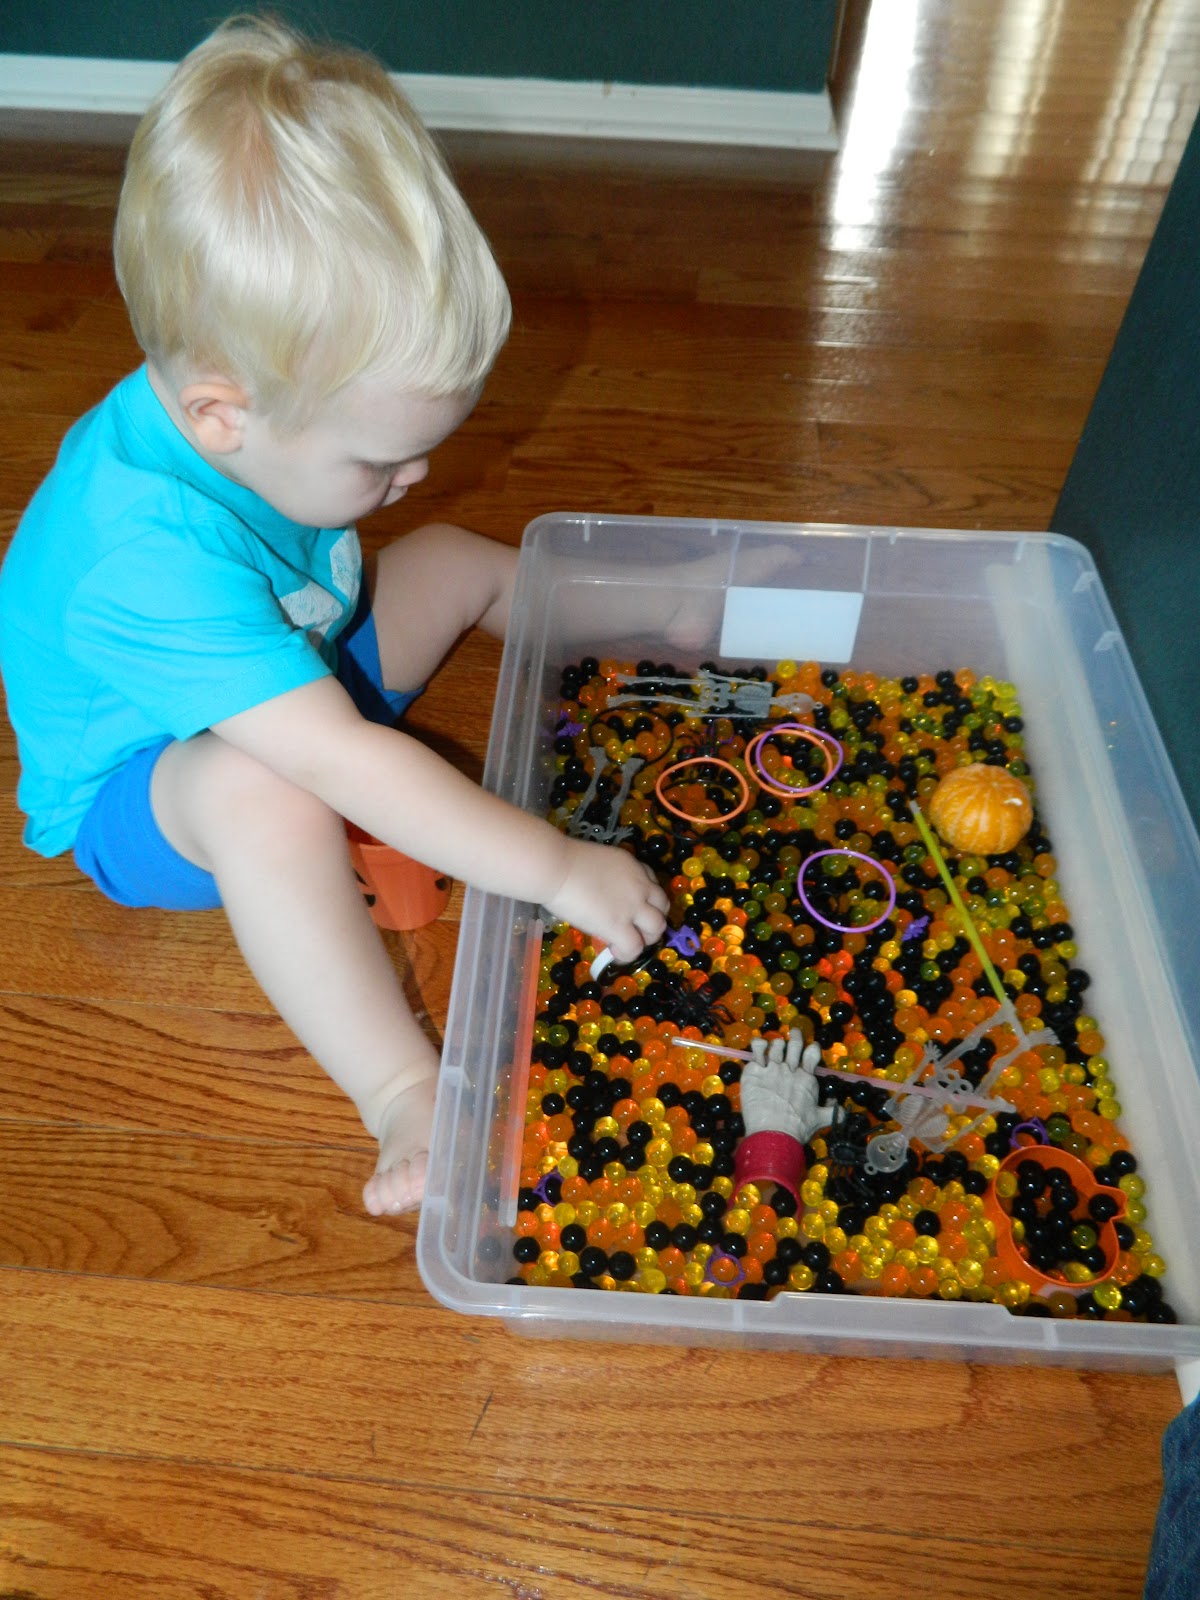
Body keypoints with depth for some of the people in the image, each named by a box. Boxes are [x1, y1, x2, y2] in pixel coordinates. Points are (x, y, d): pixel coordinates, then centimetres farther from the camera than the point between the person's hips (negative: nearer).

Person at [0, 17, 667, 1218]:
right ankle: (404, 1092, -37)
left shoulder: (240, 414, -18)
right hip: (139, 798, -8)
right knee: (262, 788, -43)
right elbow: (343, 761, -44)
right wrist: (559, 869, -40)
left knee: (459, 562, 4)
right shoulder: (148, 553, -42)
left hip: (298, 674, 8)